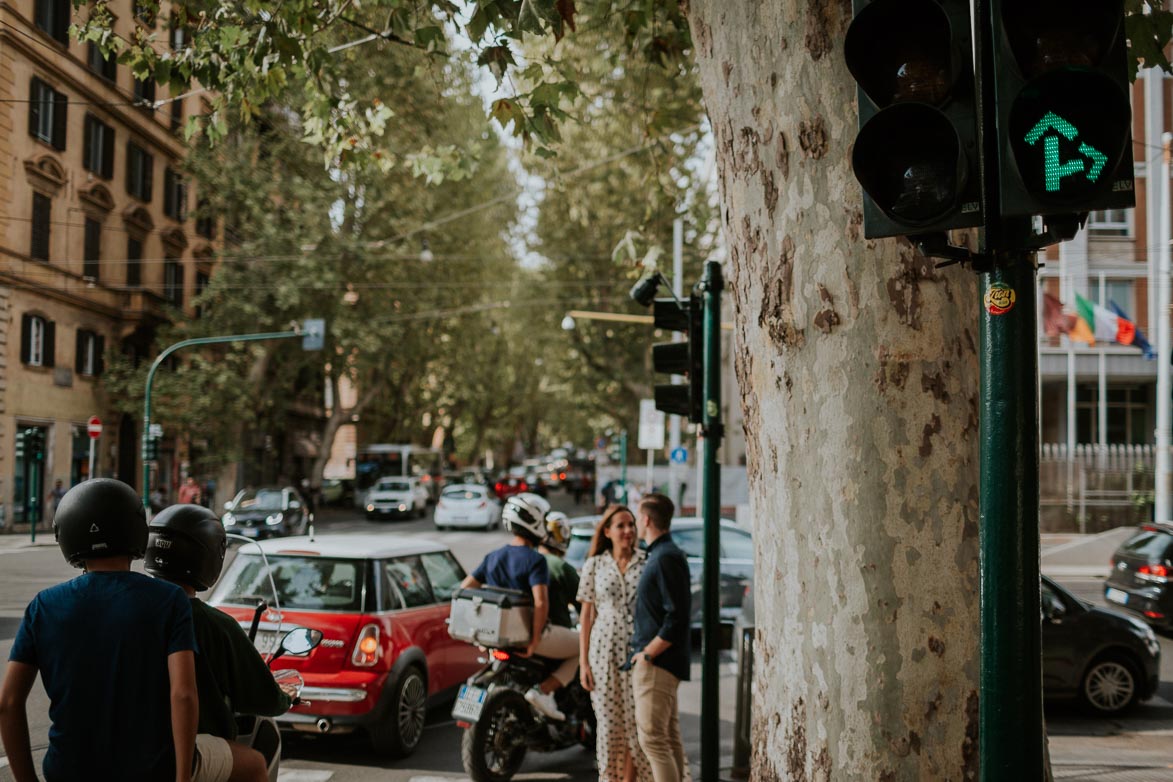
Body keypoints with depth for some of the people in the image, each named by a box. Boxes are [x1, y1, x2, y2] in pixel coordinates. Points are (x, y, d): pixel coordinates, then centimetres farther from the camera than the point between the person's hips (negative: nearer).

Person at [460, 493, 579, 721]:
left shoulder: (493, 557, 7)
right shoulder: (535, 560, -15)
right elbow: (540, 602, -27)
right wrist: (535, 641, -20)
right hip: (528, 633, -8)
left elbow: (464, 588, 7)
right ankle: (543, 691, -8)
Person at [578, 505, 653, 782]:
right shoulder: (594, 565, 5)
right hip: (604, 651, 1)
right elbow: (586, 615, 6)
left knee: (634, 722, 0)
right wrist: (583, 662, 1)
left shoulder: (647, 562, 2)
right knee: (609, 723, 3)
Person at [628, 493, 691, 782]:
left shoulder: (666, 557, -16)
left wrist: (647, 655, -17)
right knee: (669, 737, 13)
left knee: (652, 738, -9)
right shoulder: (661, 554, 16)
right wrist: (645, 652, 16)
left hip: (656, 663, -10)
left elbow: (677, 616, -22)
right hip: (660, 663, 10)